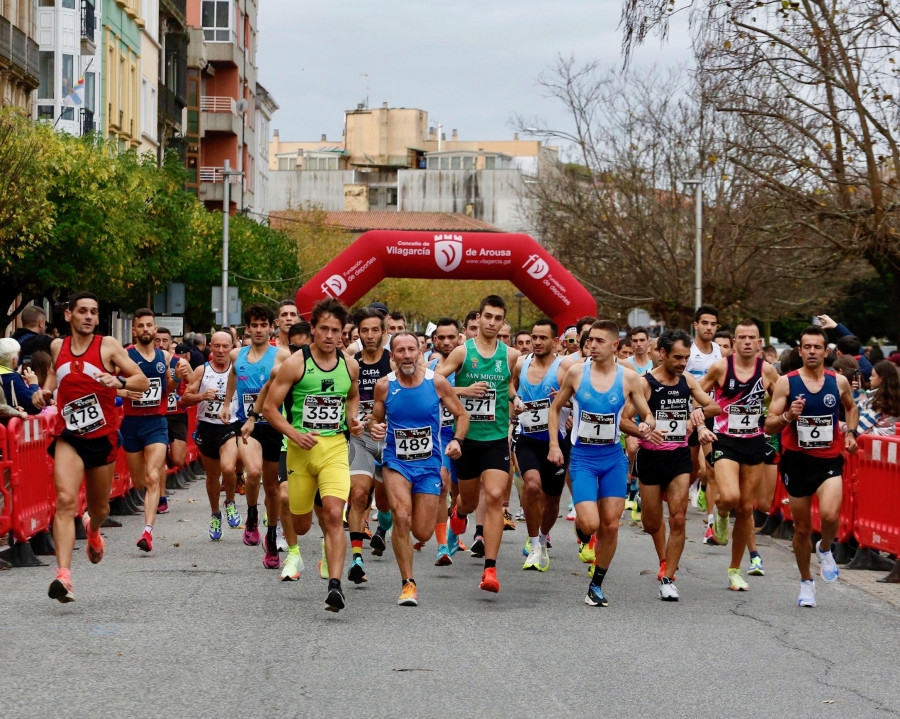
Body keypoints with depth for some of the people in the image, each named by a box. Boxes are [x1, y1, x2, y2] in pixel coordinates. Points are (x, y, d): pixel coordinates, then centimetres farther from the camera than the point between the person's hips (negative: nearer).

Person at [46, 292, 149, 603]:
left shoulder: (108, 345, -4)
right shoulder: (57, 347, 6)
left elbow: (143, 382, -8)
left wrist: (119, 381, -26)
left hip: (103, 436, 0)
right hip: (68, 437, 0)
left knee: (99, 508, 15)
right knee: (66, 500, -21)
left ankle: (93, 531, 54)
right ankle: (63, 576, -29)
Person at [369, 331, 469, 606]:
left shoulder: (437, 382, -5)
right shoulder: (384, 385, -3)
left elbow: (461, 415, 4)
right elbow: (376, 418, 11)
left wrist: (457, 440, -14)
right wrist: (374, 428, -13)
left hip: (429, 464, 1)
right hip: (396, 462, -1)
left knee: (423, 533, -1)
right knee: (402, 517, -23)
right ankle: (408, 584, -11)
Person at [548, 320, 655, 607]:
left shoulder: (628, 378, -2)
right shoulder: (576, 372, -4)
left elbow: (648, 415, 7)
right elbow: (555, 407, 9)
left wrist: (647, 425, -17)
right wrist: (554, 445, 0)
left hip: (614, 457, 2)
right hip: (582, 457, -2)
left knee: (610, 526, 1)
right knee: (590, 523, -15)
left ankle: (596, 584, 17)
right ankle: (580, 528, 23)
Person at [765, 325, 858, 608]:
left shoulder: (839, 382, 1)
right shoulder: (786, 383, -6)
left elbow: (851, 407, 23)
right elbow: (769, 426, -7)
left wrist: (851, 432, 7)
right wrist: (788, 416, -26)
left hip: (830, 460, 0)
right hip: (797, 460, 0)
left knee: (830, 515, -24)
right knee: (802, 528, 8)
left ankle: (825, 549, 10)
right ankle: (806, 582, 28)